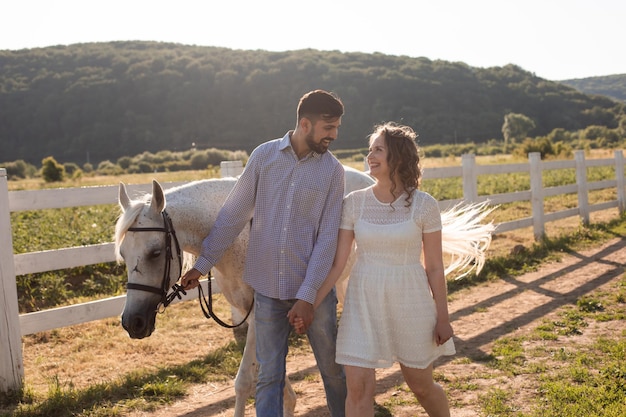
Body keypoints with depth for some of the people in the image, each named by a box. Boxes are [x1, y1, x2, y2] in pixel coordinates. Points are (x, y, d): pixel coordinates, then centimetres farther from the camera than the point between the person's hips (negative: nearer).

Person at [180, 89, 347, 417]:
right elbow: (232, 215, 4)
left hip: (313, 291, 0)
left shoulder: (332, 170, -4)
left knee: (332, 369, 12)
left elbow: (327, 237, -7)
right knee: (269, 376, 6)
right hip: (268, 290, 1)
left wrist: (307, 296, -13)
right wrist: (203, 264, 4)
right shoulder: (264, 156, -2)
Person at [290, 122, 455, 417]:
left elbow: (434, 267, -3)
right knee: (358, 387, -1)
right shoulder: (353, 203, -3)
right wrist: (309, 305, -12)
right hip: (364, 302, 2)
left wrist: (443, 318, -1)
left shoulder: (424, 205, -8)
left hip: (410, 302, -1)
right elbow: (337, 262, -4)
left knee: (421, 385, 15)